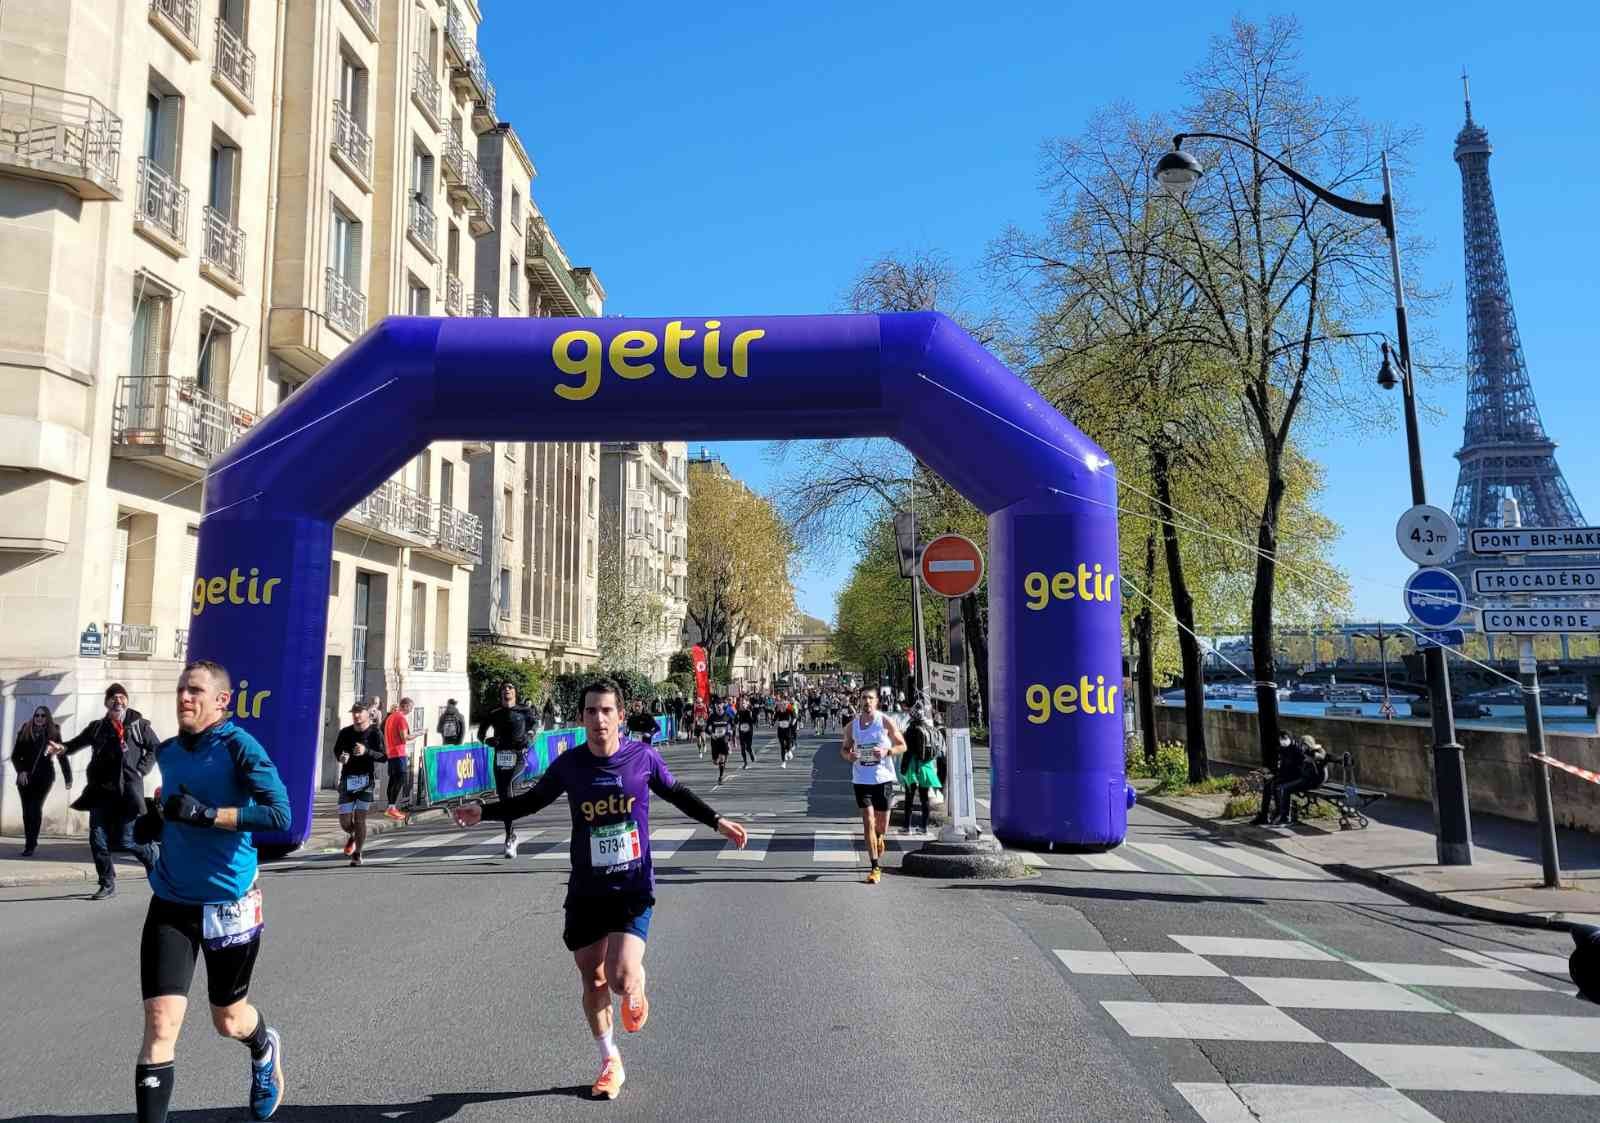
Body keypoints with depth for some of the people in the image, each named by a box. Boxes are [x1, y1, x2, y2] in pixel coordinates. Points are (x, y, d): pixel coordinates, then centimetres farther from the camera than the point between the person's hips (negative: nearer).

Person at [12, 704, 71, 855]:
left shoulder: (53, 734, 0)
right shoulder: (25, 732, 5)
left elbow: (62, 757, 1)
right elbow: (15, 755, 6)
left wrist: (68, 778, -1)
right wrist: (20, 771, -11)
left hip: (44, 777, -3)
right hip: (25, 777, 3)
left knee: (35, 809, -11)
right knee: (27, 810, 5)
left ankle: (30, 845, -8)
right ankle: (30, 842, 17)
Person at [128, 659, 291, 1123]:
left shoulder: (239, 746, -15)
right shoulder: (167, 752, 4)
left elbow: (280, 814, -25)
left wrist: (205, 814, -32)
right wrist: (157, 822, 3)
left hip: (229, 903, -4)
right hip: (171, 902, 4)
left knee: (228, 1021, 16)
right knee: (160, 1023, -9)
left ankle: (265, 1051, 50)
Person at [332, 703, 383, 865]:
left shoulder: (374, 733, -5)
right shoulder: (345, 733, 3)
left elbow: (383, 757, -10)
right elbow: (336, 750, 19)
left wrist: (366, 751, -26)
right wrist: (341, 757, -4)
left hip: (367, 779, -3)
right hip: (347, 780, 3)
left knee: (360, 819, -6)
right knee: (345, 822, 1)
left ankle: (357, 855, 11)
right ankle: (353, 836, 36)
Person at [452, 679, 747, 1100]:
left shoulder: (643, 757, -8)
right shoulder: (569, 764, -5)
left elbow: (676, 793, 10)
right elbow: (532, 801, 11)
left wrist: (718, 821, 7)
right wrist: (484, 811, 0)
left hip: (633, 890, -2)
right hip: (585, 891, 2)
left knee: (621, 978, -16)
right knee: (592, 979, 11)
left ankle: (636, 991, 23)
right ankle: (610, 1064, 34)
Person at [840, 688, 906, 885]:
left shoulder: (886, 722, -4)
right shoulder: (852, 725, 2)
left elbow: (902, 746, 2)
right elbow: (844, 748, 13)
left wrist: (887, 751, -17)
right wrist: (848, 755, -10)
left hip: (883, 778, -1)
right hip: (861, 779, 1)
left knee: (882, 823, 9)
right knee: (868, 822, -6)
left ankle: (879, 837, 45)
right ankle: (875, 867, -2)